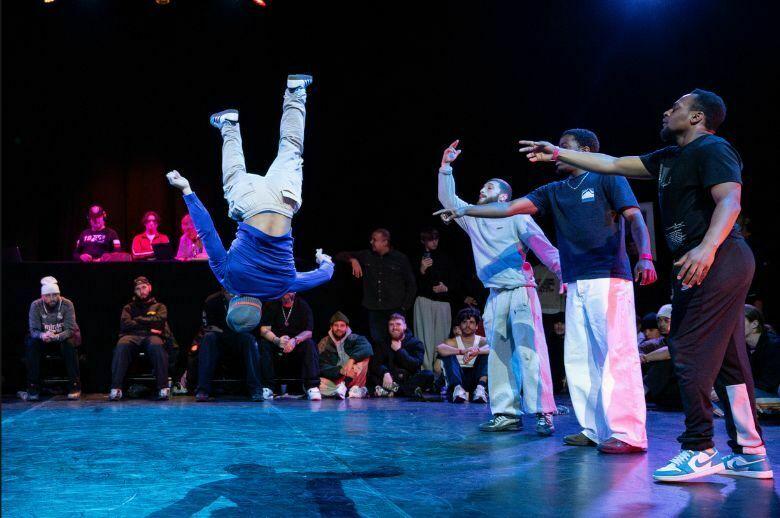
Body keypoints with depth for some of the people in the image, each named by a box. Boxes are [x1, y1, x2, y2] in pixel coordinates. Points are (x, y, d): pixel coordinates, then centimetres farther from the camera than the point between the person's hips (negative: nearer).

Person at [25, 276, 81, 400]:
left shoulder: (67, 304, -18)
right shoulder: (36, 305, -14)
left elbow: (70, 330, -24)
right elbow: (34, 330, -18)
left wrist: (57, 336, -46)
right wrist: (43, 335, -43)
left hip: (65, 336, -2)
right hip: (44, 338, 2)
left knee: (69, 344, -35)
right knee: (31, 344, -28)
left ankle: (75, 386, -28)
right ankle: (33, 387, -24)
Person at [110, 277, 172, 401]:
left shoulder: (159, 306, 26)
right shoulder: (129, 307, 27)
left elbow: (159, 321, 3)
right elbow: (125, 324, 7)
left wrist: (138, 320, 6)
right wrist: (148, 328, -2)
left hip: (152, 337, -1)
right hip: (132, 336, 1)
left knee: (156, 345, -39)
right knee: (121, 346, -35)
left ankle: (163, 388, -39)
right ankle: (116, 388, -38)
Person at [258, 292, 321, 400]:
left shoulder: (302, 305, 0)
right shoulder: (271, 305, 1)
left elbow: (308, 332, -8)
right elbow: (264, 329, -8)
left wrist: (295, 340, -30)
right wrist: (277, 340, -29)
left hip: (297, 347, 0)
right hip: (276, 348, 0)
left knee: (310, 344, -28)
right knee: (264, 345, -28)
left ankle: (312, 386, -34)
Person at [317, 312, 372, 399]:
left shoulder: (353, 338, 2)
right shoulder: (324, 343, 3)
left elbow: (368, 348, -19)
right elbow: (322, 367, -7)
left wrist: (352, 360, -35)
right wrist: (341, 370, -25)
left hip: (353, 378, 0)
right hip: (334, 379, 0)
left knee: (364, 357, -22)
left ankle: (356, 388, -27)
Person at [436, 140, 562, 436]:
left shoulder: (516, 217, 2)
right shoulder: (473, 218, 19)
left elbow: (542, 245, -7)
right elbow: (447, 199, 21)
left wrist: (563, 270, -20)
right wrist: (445, 167, 12)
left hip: (520, 291, -6)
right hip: (496, 296, 6)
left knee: (529, 352, -13)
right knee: (498, 355, 3)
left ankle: (543, 413, -14)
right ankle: (506, 414, 6)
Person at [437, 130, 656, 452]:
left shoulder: (607, 178, 3)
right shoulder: (554, 192, 20)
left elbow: (635, 218, -6)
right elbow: (510, 209, 16)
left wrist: (645, 256, -21)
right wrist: (464, 210, 11)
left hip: (609, 278, -7)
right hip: (576, 284, 7)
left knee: (617, 353, -11)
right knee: (579, 358, 4)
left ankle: (628, 434, -12)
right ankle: (594, 429, 8)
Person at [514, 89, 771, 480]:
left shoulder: (712, 149, -7)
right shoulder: (669, 158, 21)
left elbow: (730, 201, -21)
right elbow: (613, 164, 22)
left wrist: (707, 247, -37)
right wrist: (557, 154, 21)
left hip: (718, 261, -10)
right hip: (709, 267, 10)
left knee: (690, 353, -11)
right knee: (728, 360, 9)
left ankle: (699, 450, -4)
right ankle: (751, 455, 14)